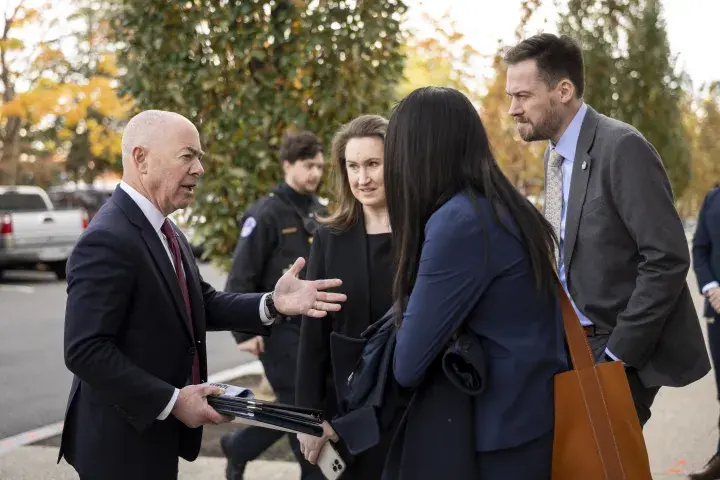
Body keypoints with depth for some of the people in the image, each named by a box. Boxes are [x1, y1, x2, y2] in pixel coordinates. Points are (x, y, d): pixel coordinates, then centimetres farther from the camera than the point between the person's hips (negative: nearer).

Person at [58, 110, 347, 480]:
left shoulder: (164, 231, 9)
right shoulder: (107, 240, -22)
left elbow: (202, 304, 7)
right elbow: (85, 350, -25)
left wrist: (272, 304, -8)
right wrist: (171, 401, -22)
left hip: (155, 434, 9)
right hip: (122, 442, -9)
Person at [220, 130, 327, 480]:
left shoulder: (321, 213, 11)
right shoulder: (266, 214, -11)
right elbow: (241, 277, -12)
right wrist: (245, 331, -16)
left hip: (313, 327, 7)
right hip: (278, 328, -7)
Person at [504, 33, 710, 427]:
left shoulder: (622, 148, -18)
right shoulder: (554, 154, 8)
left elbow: (668, 259, -22)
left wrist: (618, 352, -20)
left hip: (625, 349, -7)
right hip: (578, 342, 7)